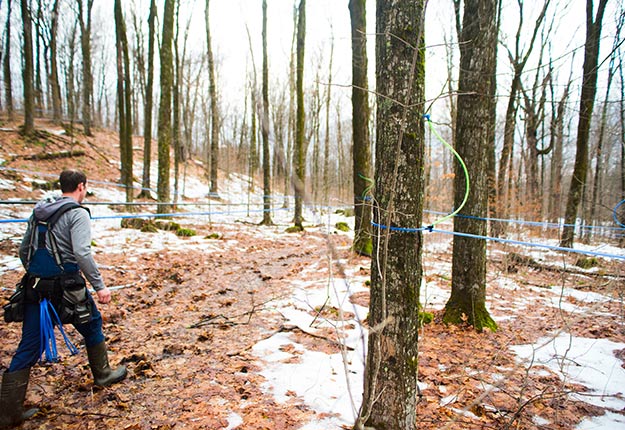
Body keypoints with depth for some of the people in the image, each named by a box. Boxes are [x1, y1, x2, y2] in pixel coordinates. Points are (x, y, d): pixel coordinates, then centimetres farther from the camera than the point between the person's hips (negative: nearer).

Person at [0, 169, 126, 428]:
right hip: (66, 285, -6)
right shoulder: (77, 213, -10)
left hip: (36, 287, 6)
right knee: (92, 324, 19)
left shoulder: (39, 212, 13)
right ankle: (103, 374, 34)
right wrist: (99, 286, -17)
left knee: (29, 346, 9)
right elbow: (82, 252, -21)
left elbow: (23, 250, 18)